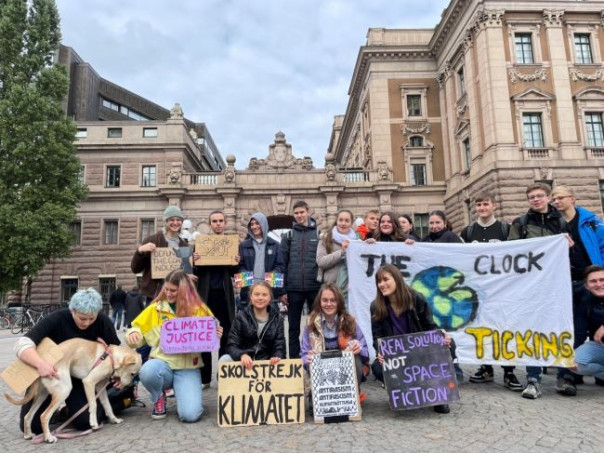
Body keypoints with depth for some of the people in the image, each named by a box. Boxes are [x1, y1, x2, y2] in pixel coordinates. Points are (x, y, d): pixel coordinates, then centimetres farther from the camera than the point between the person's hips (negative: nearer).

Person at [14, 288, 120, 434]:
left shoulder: (102, 321, -19)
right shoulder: (56, 319, -24)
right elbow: (22, 344, -33)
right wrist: (40, 364, -51)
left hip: (78, 378, 1)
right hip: (47, 375, -1)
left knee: (85, 422, -18)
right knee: (33, 426, -8)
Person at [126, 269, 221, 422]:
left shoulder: (200, 309, 1)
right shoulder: (155, 308, 3)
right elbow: (138, 329, 11)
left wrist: (216, 336, -12)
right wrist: (133, 334, -12)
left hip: (188, 368, -1)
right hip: (162, 363, 2)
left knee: (190, 414, -22)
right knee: (147, 371, -36)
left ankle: (182, 394, 16)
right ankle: (159, 399, 1)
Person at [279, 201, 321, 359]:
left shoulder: (319, 234, 3)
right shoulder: (288, 236, 5)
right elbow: (282, 264, 3)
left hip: (315, 287, -1)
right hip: (294, 289, 1)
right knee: (294, 327, 10)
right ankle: (294, 358, 22)